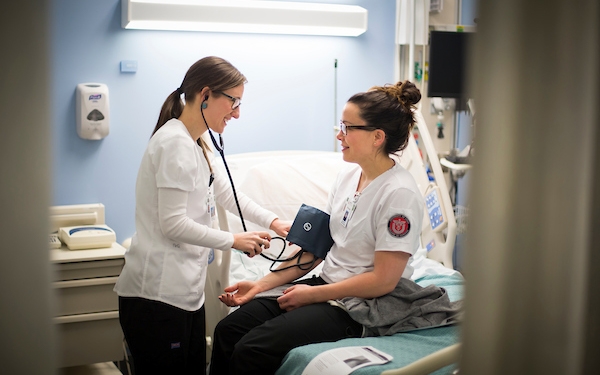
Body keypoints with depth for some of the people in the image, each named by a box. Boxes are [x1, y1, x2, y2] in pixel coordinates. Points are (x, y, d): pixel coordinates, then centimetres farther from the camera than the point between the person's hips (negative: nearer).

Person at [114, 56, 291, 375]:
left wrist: (272, 222, 16)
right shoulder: (175, 142, -14)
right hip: (157, 297, -10)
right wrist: (233, 241, -9)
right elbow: (173, 224, -19)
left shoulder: (196, 145, 17)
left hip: (186, 290, 10)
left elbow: (225, 193, 28)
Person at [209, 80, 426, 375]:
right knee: (228, 330, -5)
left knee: (250, 351, -20)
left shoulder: (399, 193, -18)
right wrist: (263, 284, 5)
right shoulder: (348, 175, 8)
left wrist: (313, 295, -14)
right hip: (327, 286, 8)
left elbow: (384, 280, -20)